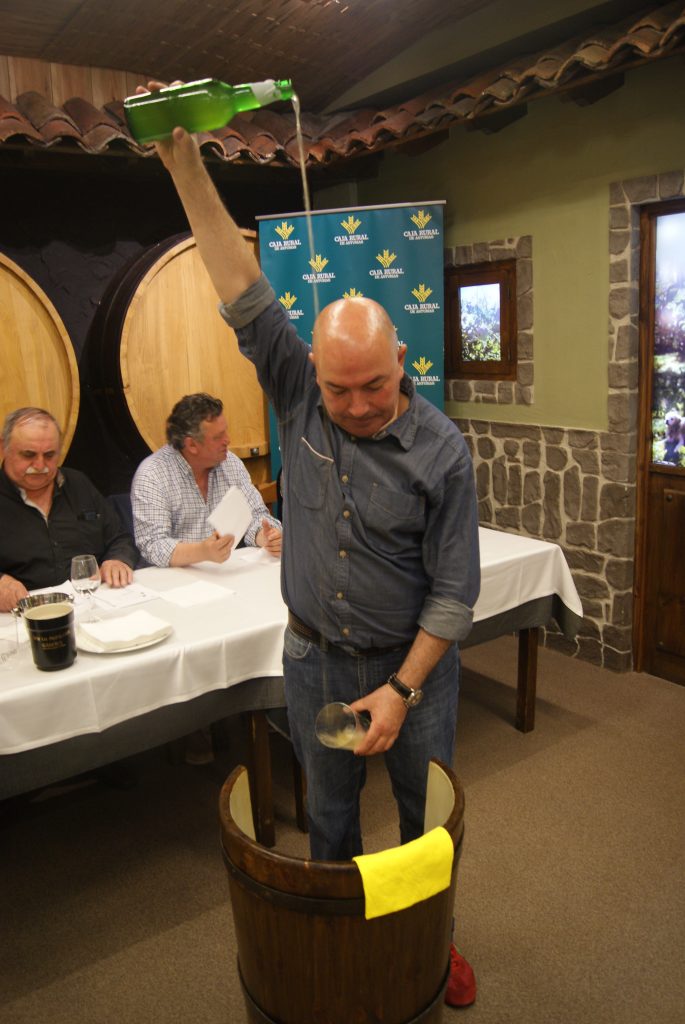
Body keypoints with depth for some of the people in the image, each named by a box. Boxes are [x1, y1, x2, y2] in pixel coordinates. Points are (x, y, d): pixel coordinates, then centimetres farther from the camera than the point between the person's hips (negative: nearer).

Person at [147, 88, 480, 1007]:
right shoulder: (299, 401, -8)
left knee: (428, 817, 16)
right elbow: (244, 295, -11)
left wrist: (402, 691, -16)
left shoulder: (441, 450, -16)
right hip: (312, 659, 2)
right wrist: (186, 165, -15)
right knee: (330, 812, 19)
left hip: (413, 661, -2)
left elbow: (455, 590, -13)